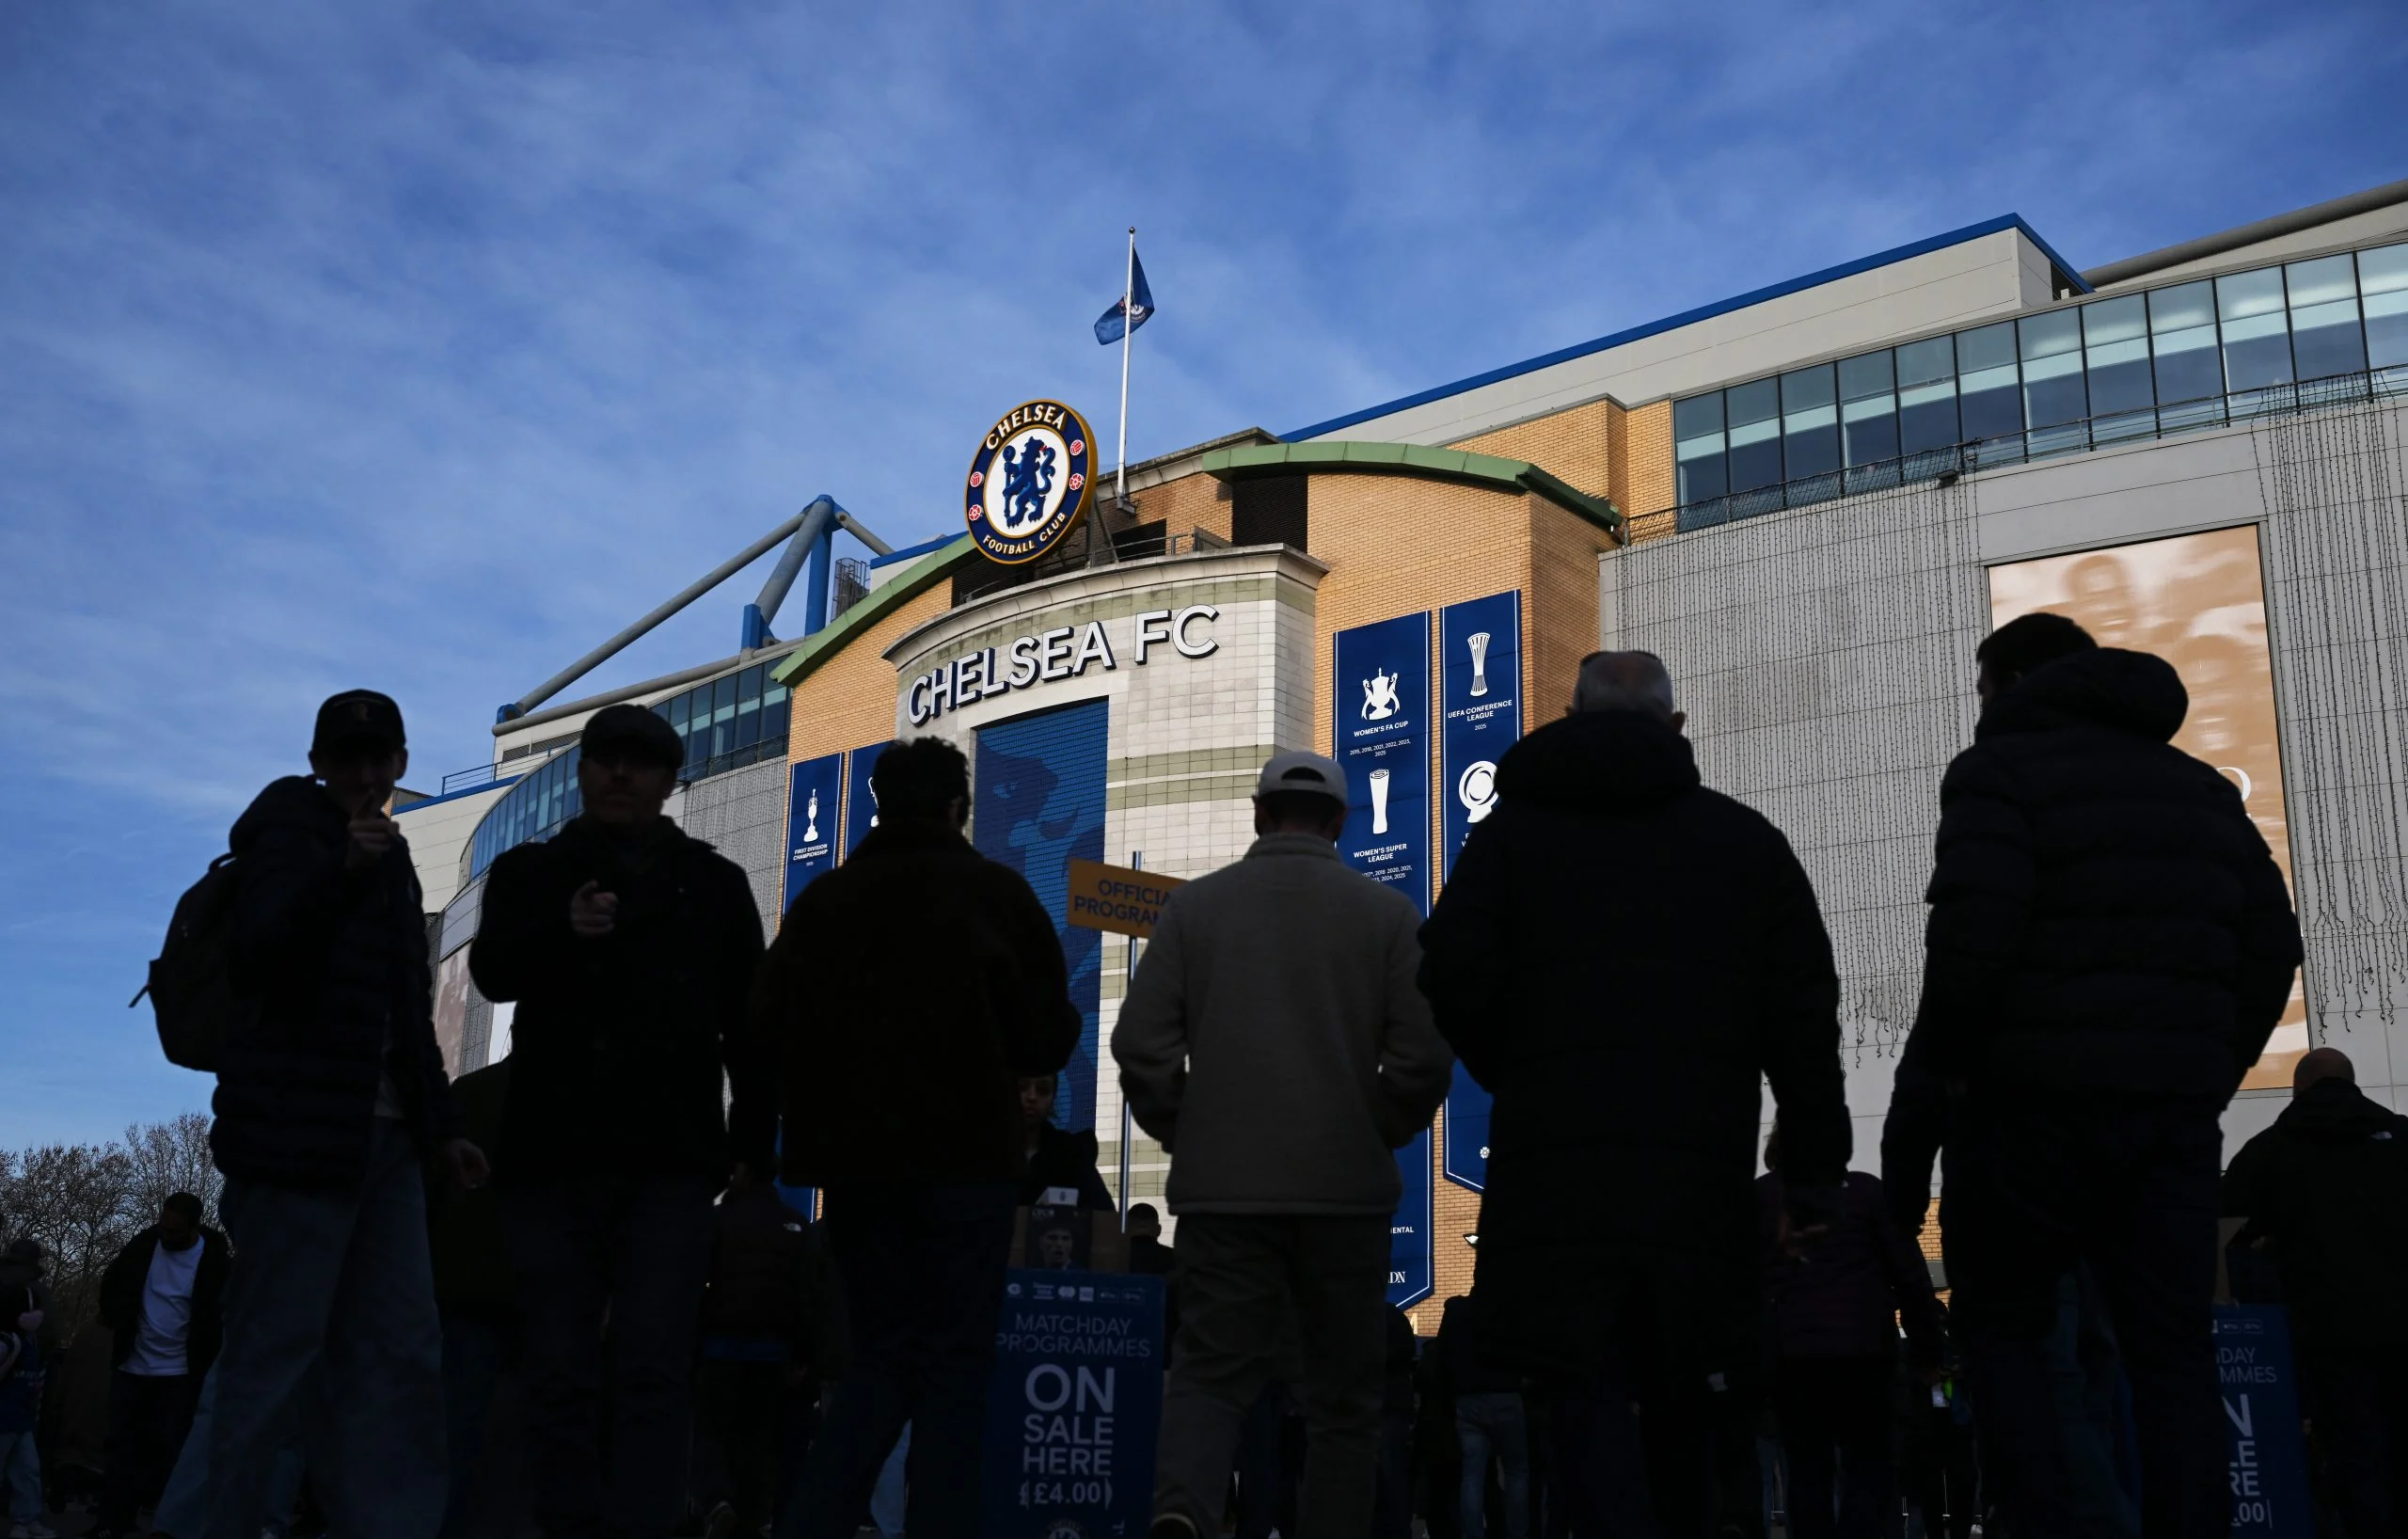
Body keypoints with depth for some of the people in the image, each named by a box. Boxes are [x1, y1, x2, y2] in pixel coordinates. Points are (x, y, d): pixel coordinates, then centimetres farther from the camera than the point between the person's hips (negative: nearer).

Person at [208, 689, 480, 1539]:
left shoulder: (391, 854, 21)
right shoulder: (289, 832, 0)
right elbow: (254, 961, -16)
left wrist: (441, 1124, 20)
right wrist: (341, 874, -29)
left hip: (384, 1135, 7)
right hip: (299, 1134, -7)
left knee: (404, 1354, 3)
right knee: (273, 1357, -7)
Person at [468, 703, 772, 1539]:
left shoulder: (713, 883, 14)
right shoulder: (530, 872, 14)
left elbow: (748, 1021, 11)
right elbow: (492, 970, -5)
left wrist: (752, 1140, 1)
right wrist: (563, 932, -26)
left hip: (670, 1158, -1)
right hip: (553, 1155, 1)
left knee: (652, 1367, -7)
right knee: (561, 1371, 2)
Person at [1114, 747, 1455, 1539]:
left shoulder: (1195, 904, 3)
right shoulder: (1386, 912, 1)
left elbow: (1141, 1042, -2)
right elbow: (1423, 1055, -6)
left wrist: (1186, 1133, 11)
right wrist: (1376, 1136, 10)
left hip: (1221, 1185, 1)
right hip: (1347, 1187, 0)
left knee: (1211, 1372, 4)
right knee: (1345, 1394, 12)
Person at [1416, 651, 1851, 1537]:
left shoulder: (1514, 826, 6)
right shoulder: (1746, 840, 10)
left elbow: (1454, 977, -5)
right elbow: (1804, 1013, 4)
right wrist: (1815, 1172, 6)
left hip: (1555, 1172, -2)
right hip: (1701, 1172, 2)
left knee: (1588, 1398, -1)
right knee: (1686, 1399, 14)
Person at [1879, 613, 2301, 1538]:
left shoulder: (2002, 767, -3)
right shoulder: (2203, 787, 19)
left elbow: (1972, 940, -16)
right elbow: (2271, 947, 13)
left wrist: (1936, 1074, -5)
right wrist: (2210, 1073, 15)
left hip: (2036, 1100, -5)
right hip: (2178, 1112, 6)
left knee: (2003, 1331, 7)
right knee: (2171, 1354, 8)